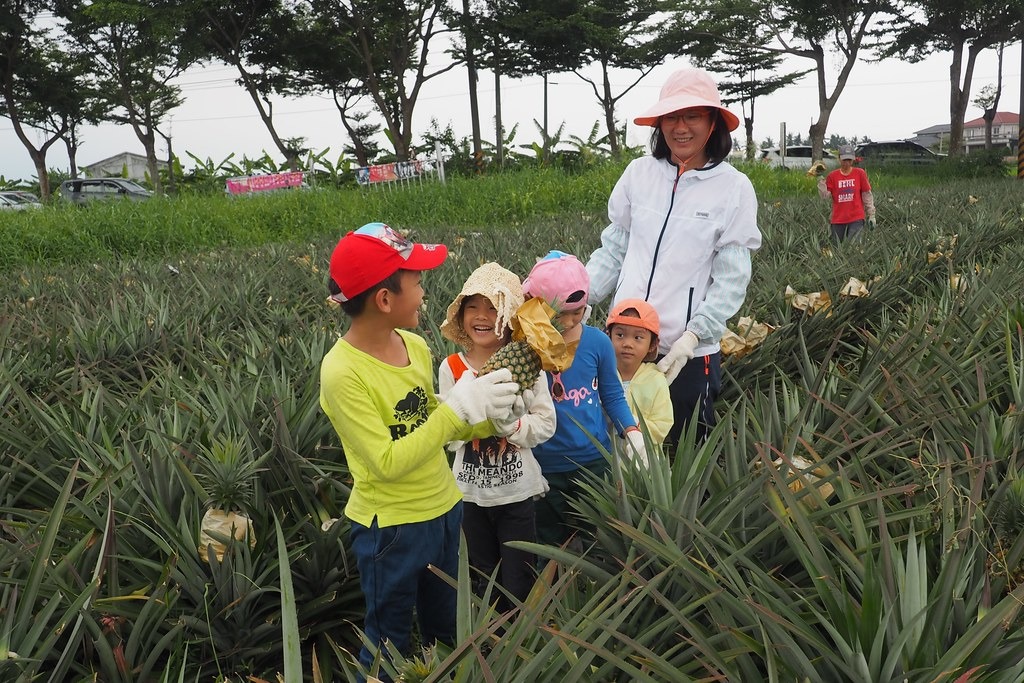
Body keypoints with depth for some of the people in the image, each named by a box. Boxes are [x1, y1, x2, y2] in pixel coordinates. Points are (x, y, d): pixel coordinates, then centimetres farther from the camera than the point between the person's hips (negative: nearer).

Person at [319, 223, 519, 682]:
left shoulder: (415, 345, -3)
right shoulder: (342, 372, -24)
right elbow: (388, 462, -27)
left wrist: (483, 412, -8)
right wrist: (458, 408, -27)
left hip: (445, 509, 7)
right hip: (390, 526, -6)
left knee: (446, 630, 24)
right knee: (389, 643, 14)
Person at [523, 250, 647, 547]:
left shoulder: (597, 342, -7)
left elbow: (612, 396, 5)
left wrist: (632, 433, -8)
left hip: (595, 460, 2)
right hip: (543, 467, -1)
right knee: (552, 545, 17)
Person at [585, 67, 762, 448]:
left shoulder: (734, 189, -7)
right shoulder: (639, 173, 1)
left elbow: (730, 281, -7)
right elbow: (613, 250, 8)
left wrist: (691, 337, -18)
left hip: (689, 352, -2)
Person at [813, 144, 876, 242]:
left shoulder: (860, 173, -1)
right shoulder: (832, 176, 2)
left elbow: (867, 195, 2)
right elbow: (825, 196, -5)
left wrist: (871, 215, 2)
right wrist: (821, 179, -14)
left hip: (856, 218, -2)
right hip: (838, 219, 2)